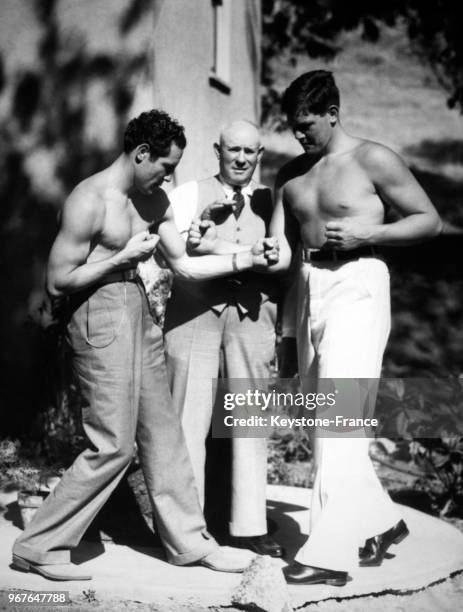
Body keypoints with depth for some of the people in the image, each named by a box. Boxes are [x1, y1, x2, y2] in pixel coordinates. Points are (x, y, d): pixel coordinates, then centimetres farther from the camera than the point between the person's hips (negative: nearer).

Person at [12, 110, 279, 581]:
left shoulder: (154, 202, 11)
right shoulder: (90, 201, -15)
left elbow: (185, 266, 14)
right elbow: (58, 281, -15)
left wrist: (247, 258, 5)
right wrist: (123, 257, -15)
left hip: (139, 313, 9)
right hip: (100, 318, -9)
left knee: (162, 435, 12)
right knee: (112, 445, -8)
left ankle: (188, 541, 23)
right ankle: (37, 547, 5)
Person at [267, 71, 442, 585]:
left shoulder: (372, 159, -2)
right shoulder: (291, 175, 14)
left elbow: (429, 220, 1)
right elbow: (281, 254, 12)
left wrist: (367, 233, -12)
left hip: (357, 289, -7)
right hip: (310, 293, 7)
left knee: (339, 422, -13)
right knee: (321, 423, 9)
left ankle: (329, 553, -11)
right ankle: (379, 521, 26)